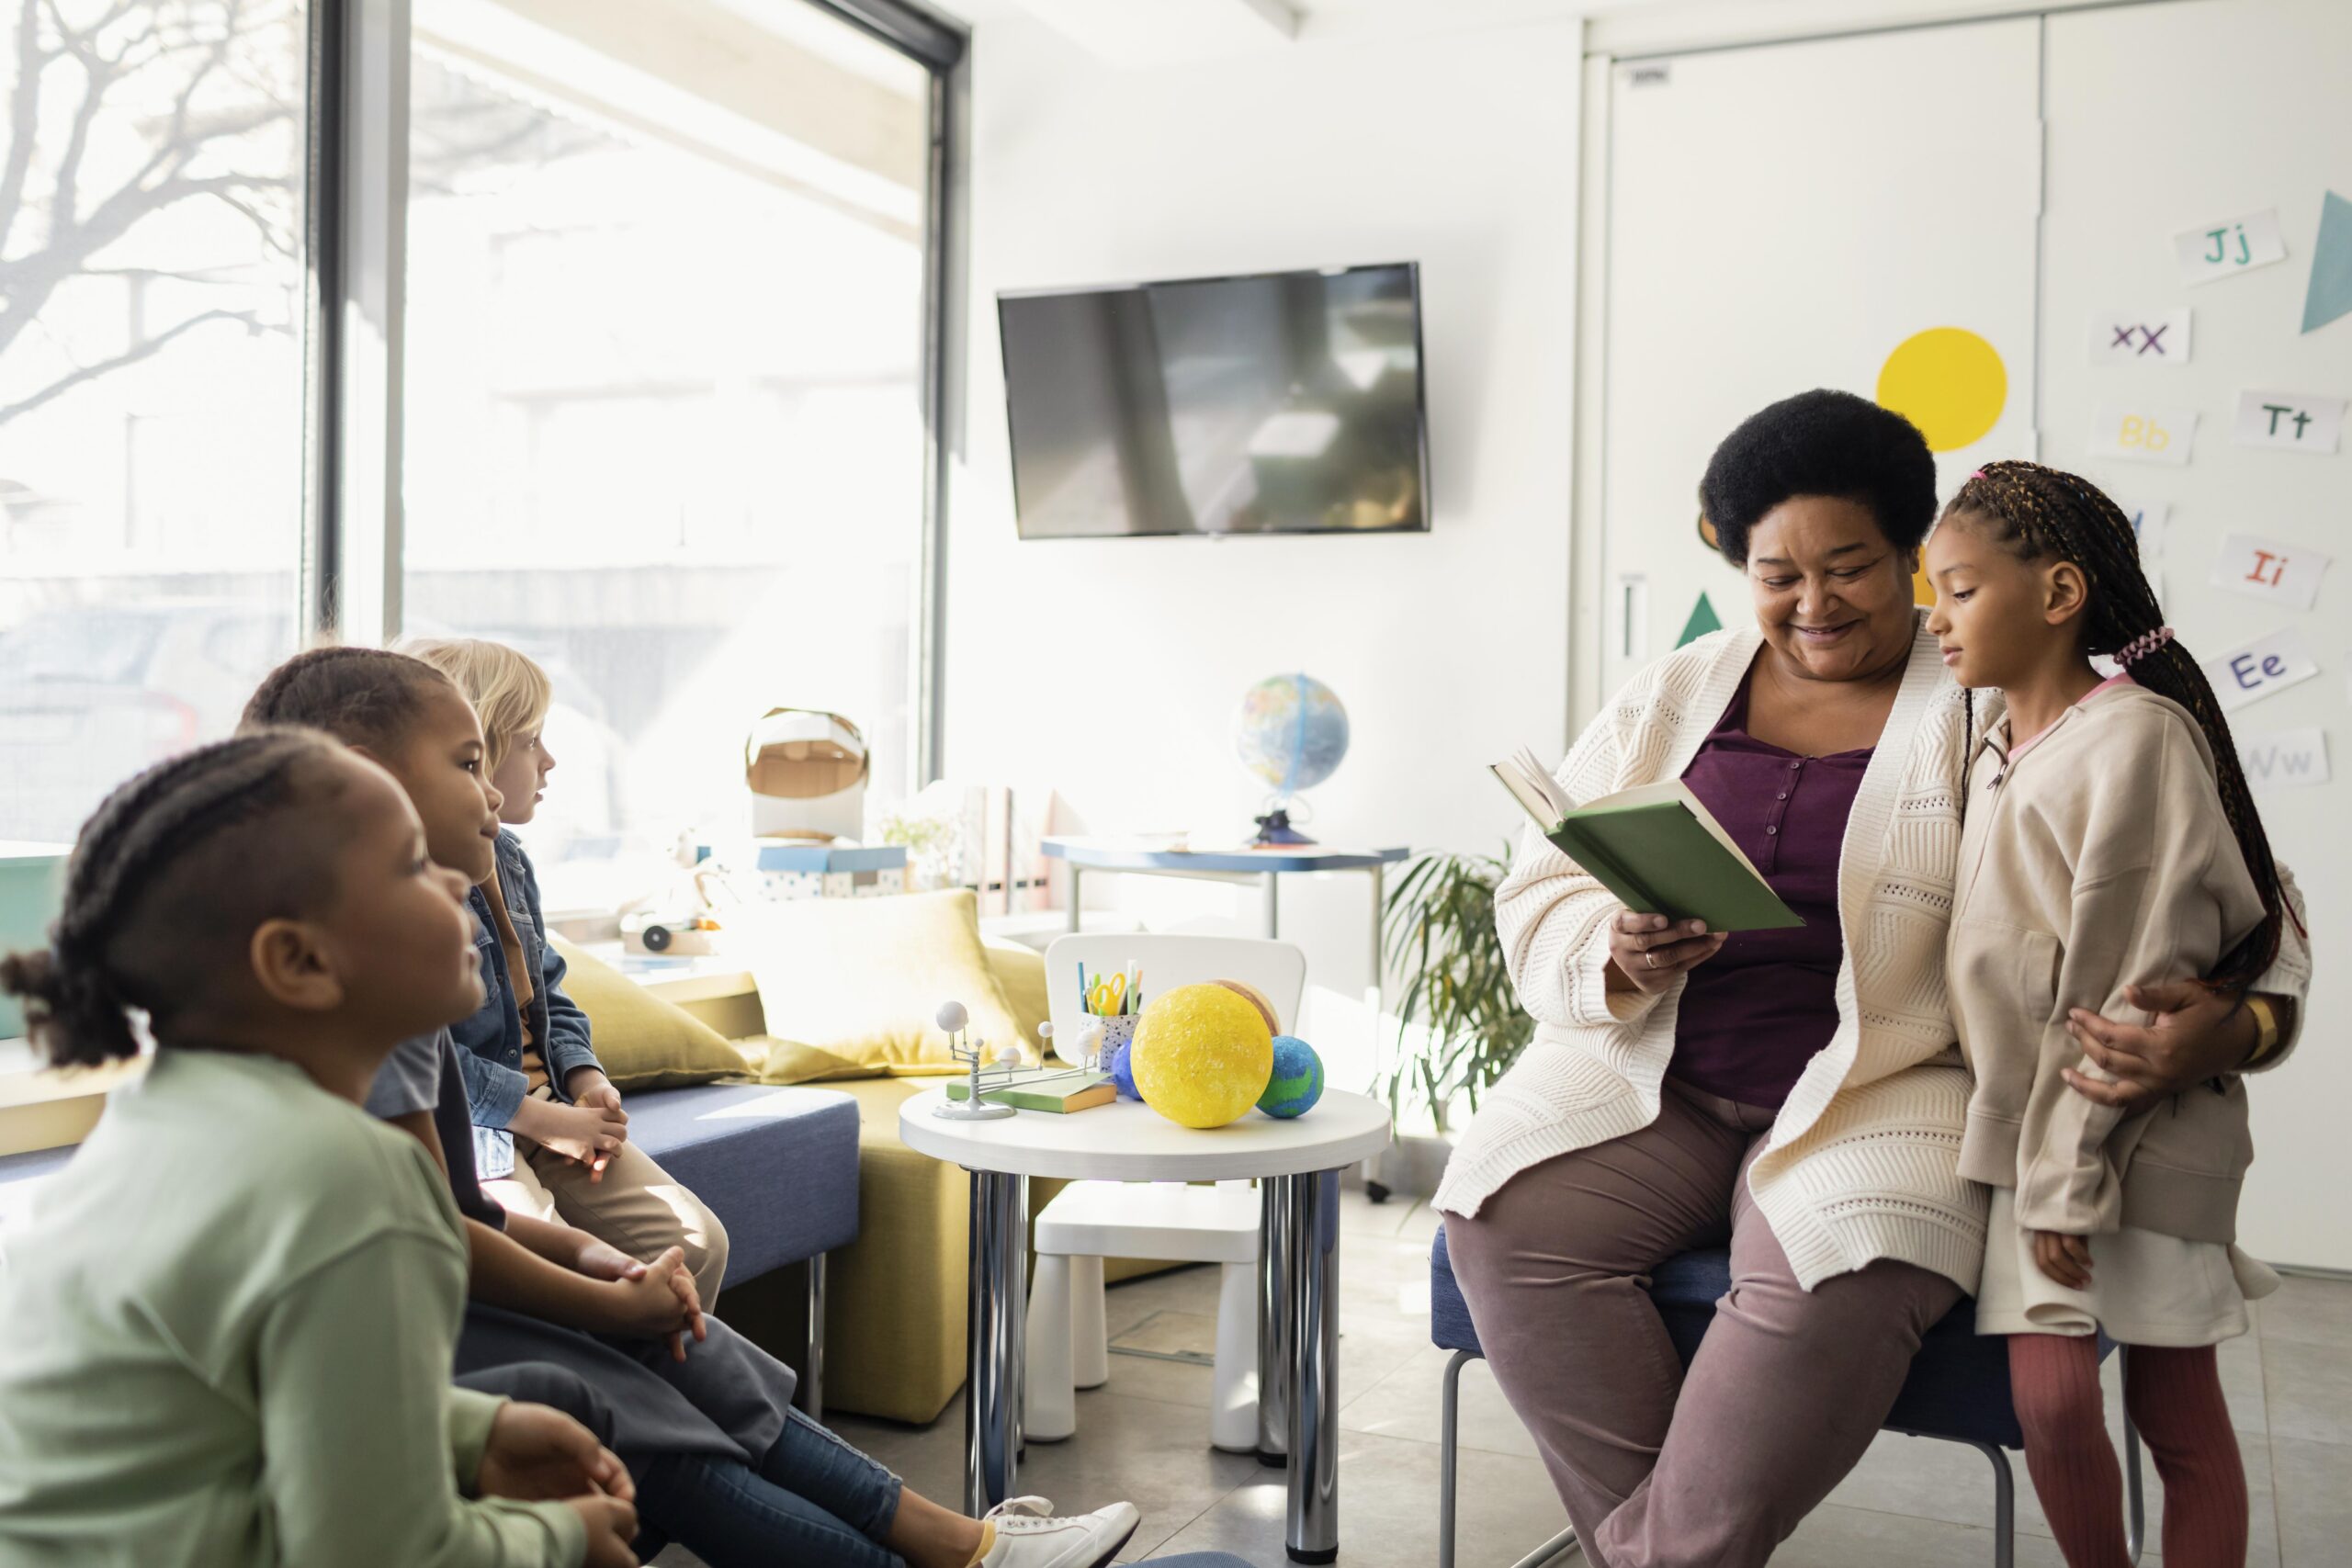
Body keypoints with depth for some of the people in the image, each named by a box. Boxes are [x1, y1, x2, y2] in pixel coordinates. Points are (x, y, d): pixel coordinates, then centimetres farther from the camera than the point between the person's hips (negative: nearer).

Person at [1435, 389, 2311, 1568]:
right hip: (1651, 1078, 4)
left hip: (1886, 1093, -3)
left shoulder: (1998, 712, 2)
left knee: (1832, 1288, -33)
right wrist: (1619, 956, -15)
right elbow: (1540, 897, 9)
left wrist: (2233, 1025, -23)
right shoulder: (1669, 699, 12)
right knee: (1507, 1216, -22)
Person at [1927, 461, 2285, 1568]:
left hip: (2139, 1132, -6)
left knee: (2177, 1416, 5)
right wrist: (2035, 1160, 10)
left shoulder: (2134, 737, -14)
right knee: (2050, 1401, -1)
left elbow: (2120, 984, -17)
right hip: (2031, 1128, 6)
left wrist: (2070, 1171, -16)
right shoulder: (1995, 751, 9)